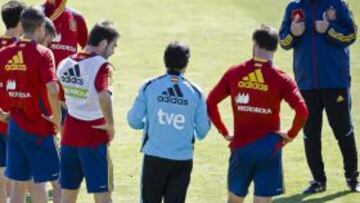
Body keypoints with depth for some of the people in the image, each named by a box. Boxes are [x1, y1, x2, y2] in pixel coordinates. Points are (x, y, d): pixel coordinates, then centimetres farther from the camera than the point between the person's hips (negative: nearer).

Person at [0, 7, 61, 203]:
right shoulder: (42, 54, -14)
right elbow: (52, 90, -26)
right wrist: (57, 118, -13)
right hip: (39, 128, -5)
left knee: (19, 183, 11)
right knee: (39, 183, 3)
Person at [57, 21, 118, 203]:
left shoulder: (65, 64, 6)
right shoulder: (101, 65, -16)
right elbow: (103, 96, -32)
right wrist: (110, 125, -20)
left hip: (70, 135, 6)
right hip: (94, 137, -6)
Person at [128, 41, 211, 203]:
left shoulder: (149, 87, -4)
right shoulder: (195, 93, -3)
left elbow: (134, 121, 1)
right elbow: (202, 132, 1)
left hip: (154, 158, 0)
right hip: (182, 159, 0)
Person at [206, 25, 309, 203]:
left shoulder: (234, 73, -1)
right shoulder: (281, 79, -9)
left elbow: (210, 103, 2)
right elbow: (302, 111, -19)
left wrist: (225, 133, 9)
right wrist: (291, 135, -3)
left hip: (240, 147, 2)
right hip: (269, 148, -2)